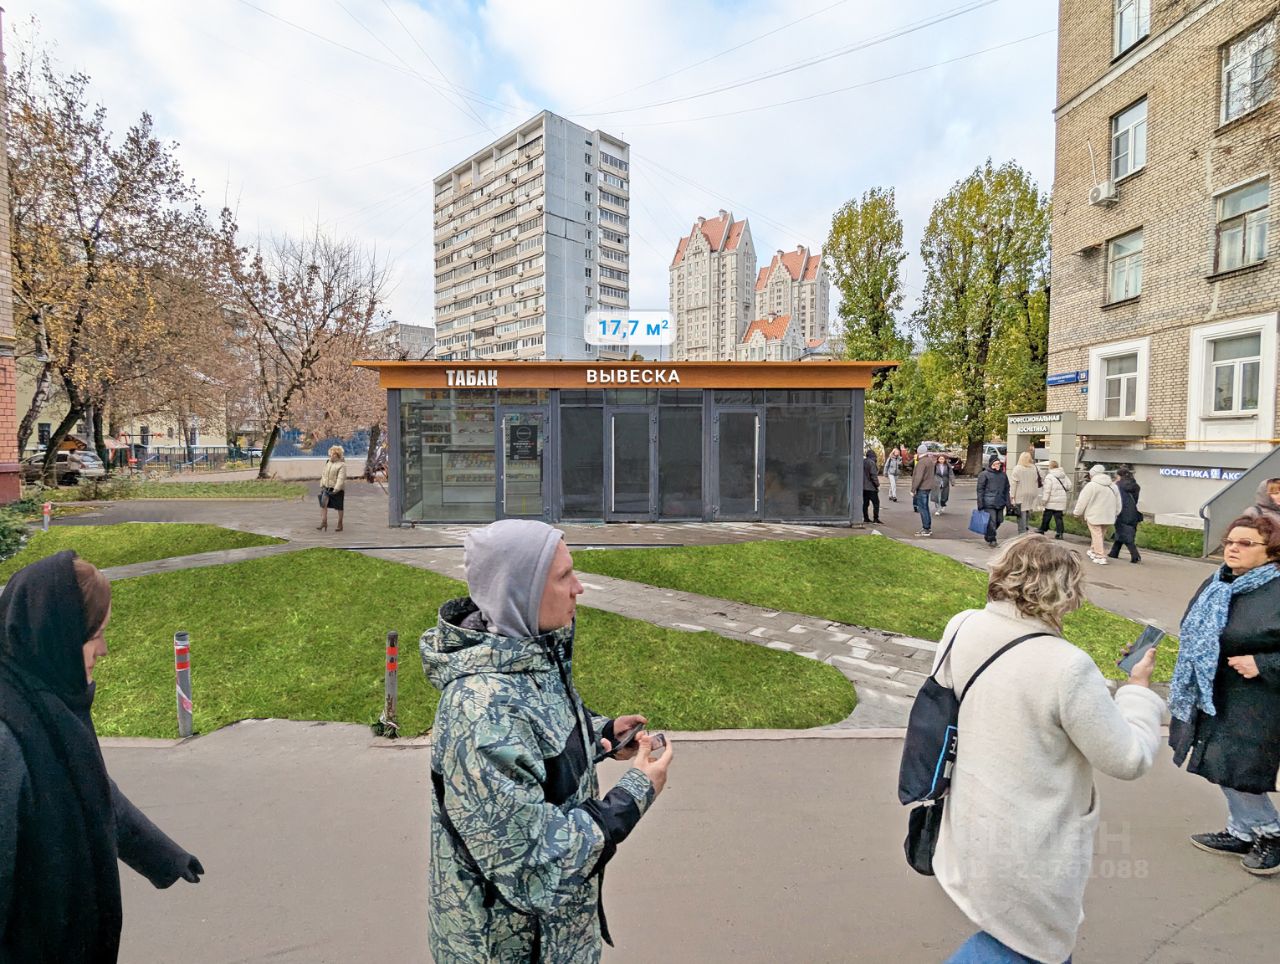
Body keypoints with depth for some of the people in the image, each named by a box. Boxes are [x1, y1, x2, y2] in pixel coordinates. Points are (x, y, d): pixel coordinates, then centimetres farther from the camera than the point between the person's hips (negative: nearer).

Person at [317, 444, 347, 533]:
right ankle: (324, 522, -7)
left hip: (337, 489, -6)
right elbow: (323, 475, 16)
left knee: (339, 507, 6)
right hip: (327, 488, 6)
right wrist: (322, 486, 11)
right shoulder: (328, 463, 9)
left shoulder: (342, 465, -13)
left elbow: (341, 479, -20)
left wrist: (336, 490, -26)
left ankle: (340, 525, 18)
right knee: (323, 503, -11)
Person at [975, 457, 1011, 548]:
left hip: (1000, 503, 6)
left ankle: (988, 536, 28)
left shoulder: (1003, 475, 15)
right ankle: (991, 539, 4)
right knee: (992, 521, -8)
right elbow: (980, 489, -4)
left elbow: (1007, 490, 20)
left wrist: (1008, 503, 14)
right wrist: (980, 504, -8)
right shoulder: (984, 474, -2)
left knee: (999, 521, 8)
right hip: (989, 503, -6)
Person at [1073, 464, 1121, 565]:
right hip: (1108, 517, 7)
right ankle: (1093, 551, 32)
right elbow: (1118, 504, 17)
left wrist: (1078, 513, 2)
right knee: (1099, 535, 19)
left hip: (1094, 516, -7)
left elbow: (1082, 501, -9)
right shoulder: (1113, 486, 11)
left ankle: (1100, 557, -5)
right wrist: (1115, 514, 26)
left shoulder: (1091, 485, -12)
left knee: (1096, 535, -3)